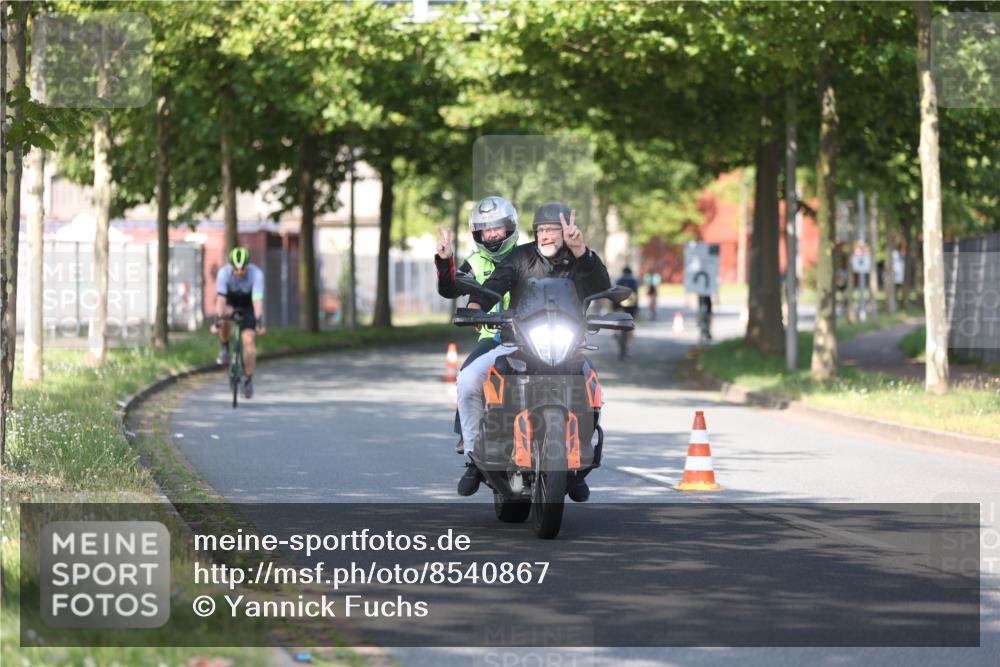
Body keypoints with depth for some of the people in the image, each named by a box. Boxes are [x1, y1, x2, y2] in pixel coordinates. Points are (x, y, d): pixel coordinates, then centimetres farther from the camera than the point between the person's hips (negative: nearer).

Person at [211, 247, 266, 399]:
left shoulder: (256, 274, -32)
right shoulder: (224, 273, -30)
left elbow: (257, 300, -38)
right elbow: (221, 298, -36)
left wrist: (259, 322, -48)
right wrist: (216, 321, -46)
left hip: (248, 305, -1)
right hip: (231, 302, 1)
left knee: (249, 340, -14)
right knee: (226, 315, -35)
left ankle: (248, 379, -2)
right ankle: (224, 349, -10)